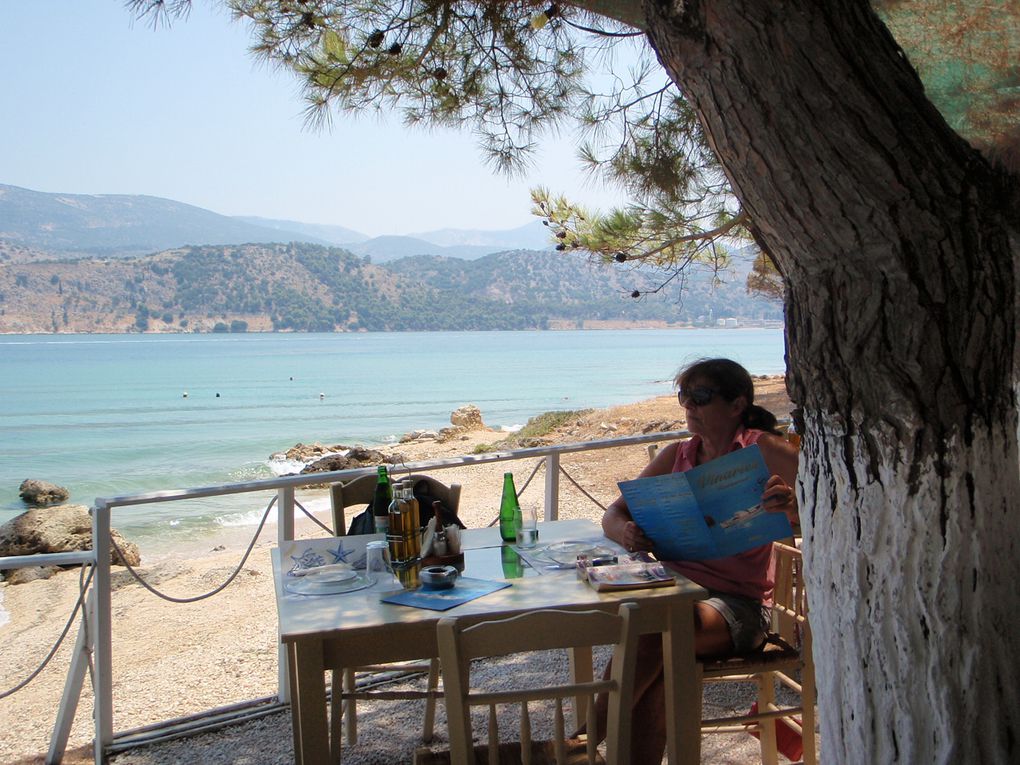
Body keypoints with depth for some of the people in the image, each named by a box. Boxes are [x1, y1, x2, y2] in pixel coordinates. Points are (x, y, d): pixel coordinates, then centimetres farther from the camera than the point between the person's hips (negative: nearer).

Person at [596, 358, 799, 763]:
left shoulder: (763, 449, -4)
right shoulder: (676, 455, 12)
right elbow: (614, 513, 13)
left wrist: (793, 506, -37)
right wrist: (626, 532, -12)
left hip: (737, 601, -4)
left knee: (649, 632, -31)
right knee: (657, 671, -29)